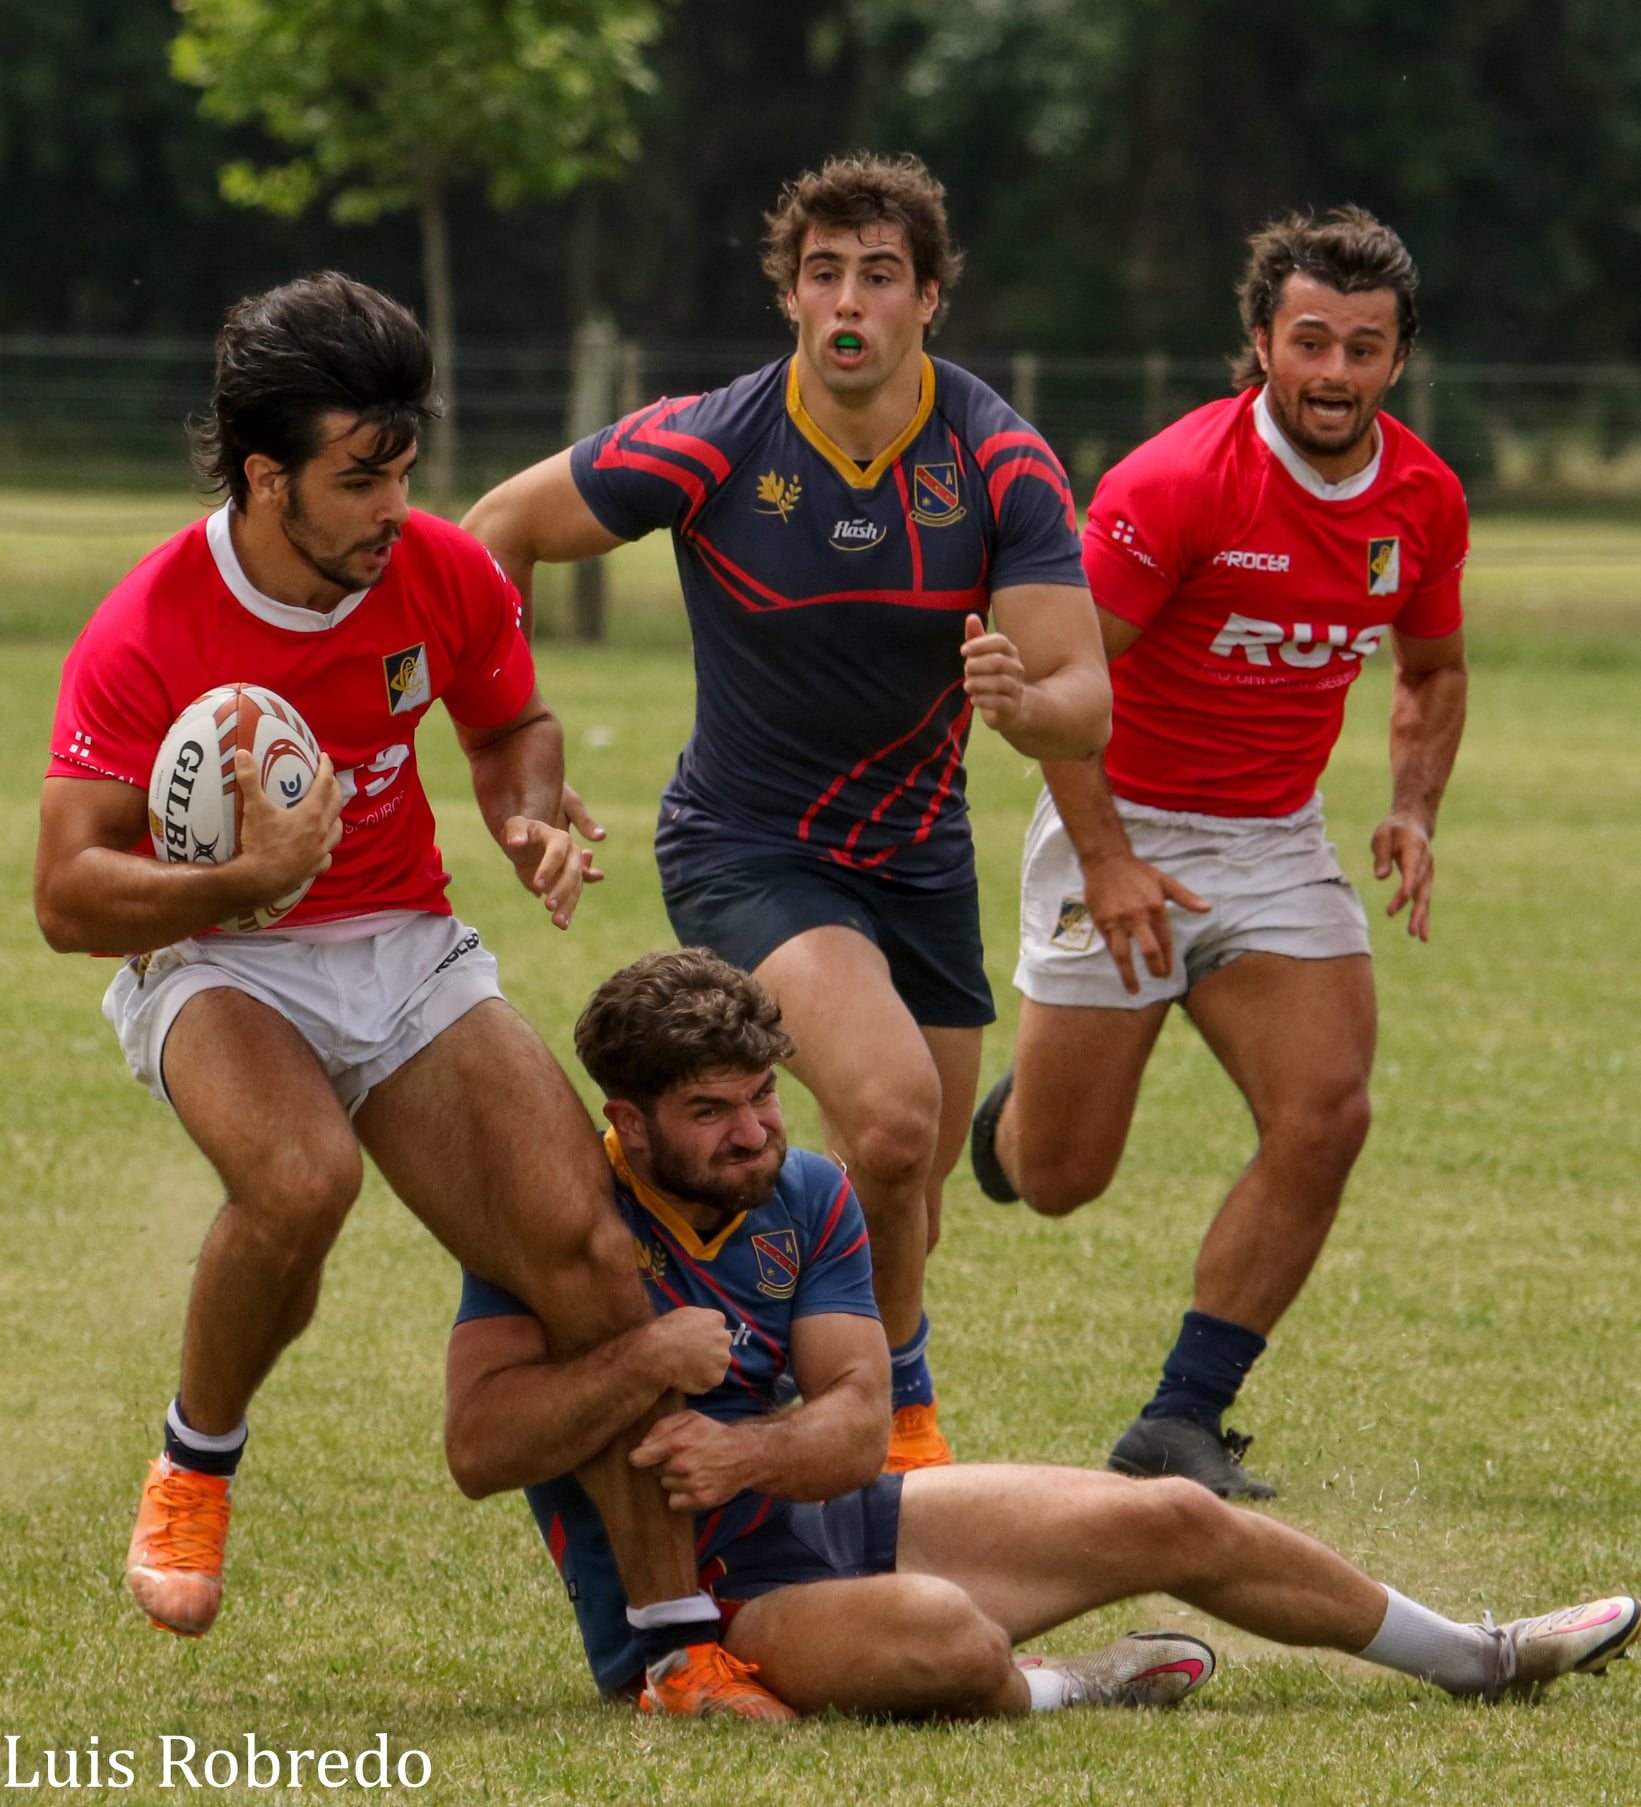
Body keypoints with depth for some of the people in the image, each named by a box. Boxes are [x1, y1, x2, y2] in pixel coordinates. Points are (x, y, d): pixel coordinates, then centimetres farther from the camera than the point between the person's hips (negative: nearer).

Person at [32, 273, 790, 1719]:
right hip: (215, 962, -4)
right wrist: (244, 881, -33)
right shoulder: (145, 639, -18)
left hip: (409, 950, 4)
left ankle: (684, 1633, -9)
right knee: (300, 1177, -37)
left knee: (584, 1244, -15)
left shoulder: (446, 578, -6)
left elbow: (513, 726, 16)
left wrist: (535, 821, -6)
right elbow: (67, 897, -17)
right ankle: (195, 1464, -6)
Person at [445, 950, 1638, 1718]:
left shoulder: (810, 1197, -1)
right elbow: (475, 1447, -27)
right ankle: (1047, 1694, -4)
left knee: (1172, 1522, 10)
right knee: (939, 1634, -41)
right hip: (690, 1602, -7)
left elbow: (859, 1425, -8)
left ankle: (1474, 1659, 32)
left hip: (838, 1520, 7)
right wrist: (643, 1364, -39)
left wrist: (747, 1452, -29)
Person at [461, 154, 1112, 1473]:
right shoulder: (707, 448, -17)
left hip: (921, 857, 4)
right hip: (748, 853, -4)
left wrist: (1024, 699, -40)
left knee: (907, 1201, 14)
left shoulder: (1002, 461, -13)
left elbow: (1086, 712, -17)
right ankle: (899, 1401, -6)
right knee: (891, 1108, -28)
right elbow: (502, 531, -2)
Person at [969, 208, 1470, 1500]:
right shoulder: (1178, 483, -20)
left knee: (1326, 1114, -16)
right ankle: (1010, 1107, 41)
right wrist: (1106, 859, -21)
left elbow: (1431, 669, 16)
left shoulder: (1423, 498, -2)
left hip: (1275, 845, 4)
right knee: (1058, 1178, 0)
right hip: (1124, 836, -4)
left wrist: (1414, 812, -1)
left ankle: (1183, 1421, -5)